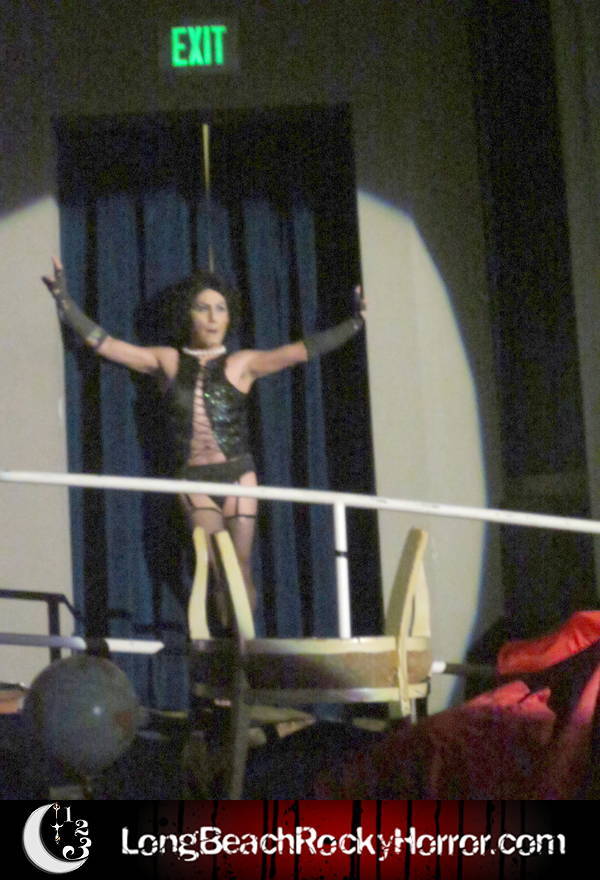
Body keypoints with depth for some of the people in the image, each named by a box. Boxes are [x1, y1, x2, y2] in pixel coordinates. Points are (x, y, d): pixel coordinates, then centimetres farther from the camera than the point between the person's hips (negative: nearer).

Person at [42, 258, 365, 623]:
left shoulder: (241, 364, 1)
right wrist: (64, 299, -3)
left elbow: (303, 350, -5)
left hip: (239, 475, 0)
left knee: (241, 568, 0)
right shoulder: (167, 361, 5)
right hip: (193, 480, 0)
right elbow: (102, 342, 3)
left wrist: (355, 323, -10)